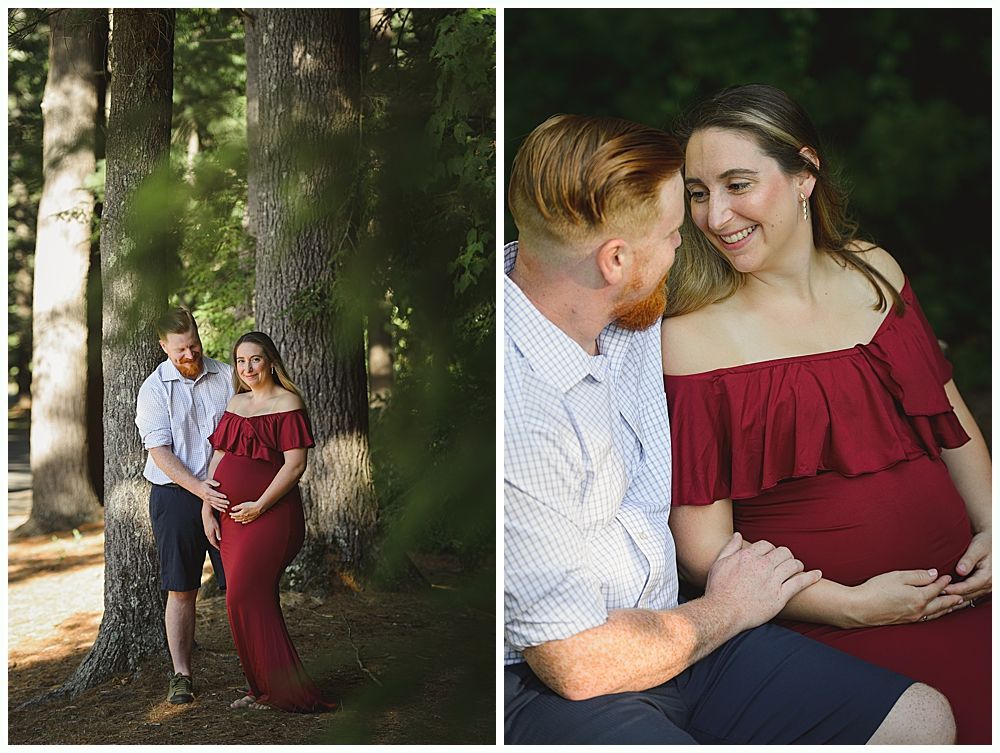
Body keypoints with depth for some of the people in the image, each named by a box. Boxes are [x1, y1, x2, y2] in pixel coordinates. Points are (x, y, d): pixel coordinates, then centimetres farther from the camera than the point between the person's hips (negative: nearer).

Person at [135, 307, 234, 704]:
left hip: (224, 492, 1)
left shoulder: (224, 376, 5)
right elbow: (159, 451, -8)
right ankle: (181, 675, 12)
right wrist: (197, 487, -21)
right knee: (181, 590, 3)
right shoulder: (154, 389, -1)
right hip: (176, 494, -1)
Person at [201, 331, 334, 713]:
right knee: (248, 600, 8)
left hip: (268, 514, -7)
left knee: (245, 599, -9)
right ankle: (263, 690, 17)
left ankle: (282, 690, 2)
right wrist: (207, 509, 7)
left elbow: (295, 465, -14)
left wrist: (259, 506, -17)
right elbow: (219, 458, 15)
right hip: (230, 516, 7)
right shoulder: (236, 403, 15)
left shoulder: (287, 403, -7)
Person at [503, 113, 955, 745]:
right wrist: (727, 610, -6)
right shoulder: (516, 410, -29)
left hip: (663, 623, 9)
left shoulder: (635, 313, -1)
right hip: (543, 688, -8)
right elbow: (578, 663, -23)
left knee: (924, 722, 1)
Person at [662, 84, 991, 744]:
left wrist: (990, 527, 3)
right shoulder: (691, 339, -8)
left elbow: (951, 416, 19)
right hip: (826, 624, -5)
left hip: (957, 585, 5)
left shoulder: (874, 272, 9)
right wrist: (850, 605, -14)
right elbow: (704, 549, -8)